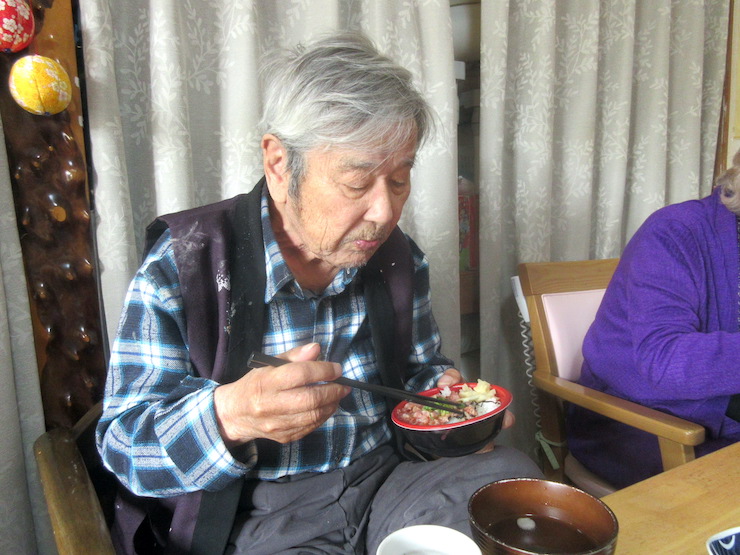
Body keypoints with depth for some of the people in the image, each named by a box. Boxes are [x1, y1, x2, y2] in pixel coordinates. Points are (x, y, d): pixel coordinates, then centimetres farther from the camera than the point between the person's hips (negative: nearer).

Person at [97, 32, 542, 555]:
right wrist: (229, 415, -33)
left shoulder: (399, 257, 2)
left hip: (388, 481, 4)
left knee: (513, 474, -19)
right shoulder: (183, 266, -12)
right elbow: (122, 445, -11)